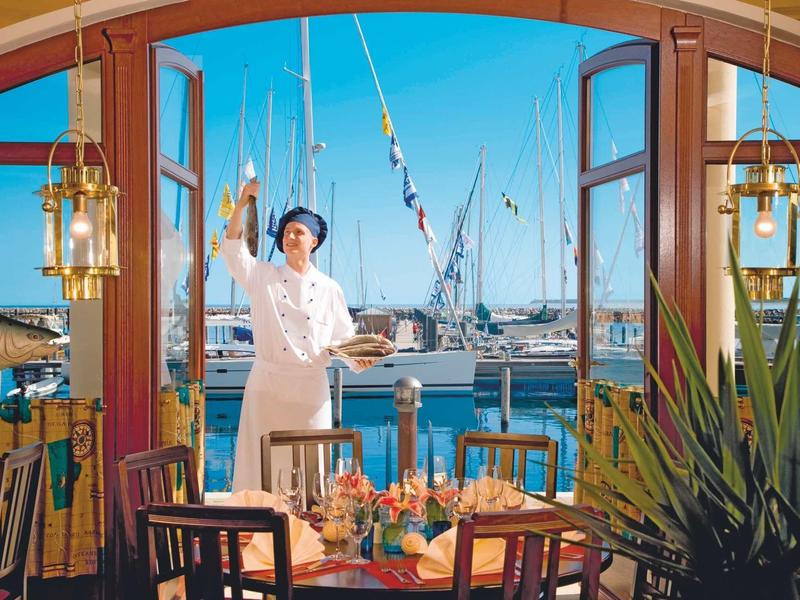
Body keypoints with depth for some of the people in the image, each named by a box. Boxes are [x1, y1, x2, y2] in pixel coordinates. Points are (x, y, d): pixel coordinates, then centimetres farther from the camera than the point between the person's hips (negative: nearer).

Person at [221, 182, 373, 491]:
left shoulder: (328, 288, 7)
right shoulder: (263, 277, 7)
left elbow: (342, 337, 11)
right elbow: (232, 248, -4)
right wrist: (243, 202, -14)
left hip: (311, 388, 1)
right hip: (267, 384, 0)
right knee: (262, 462, 0)